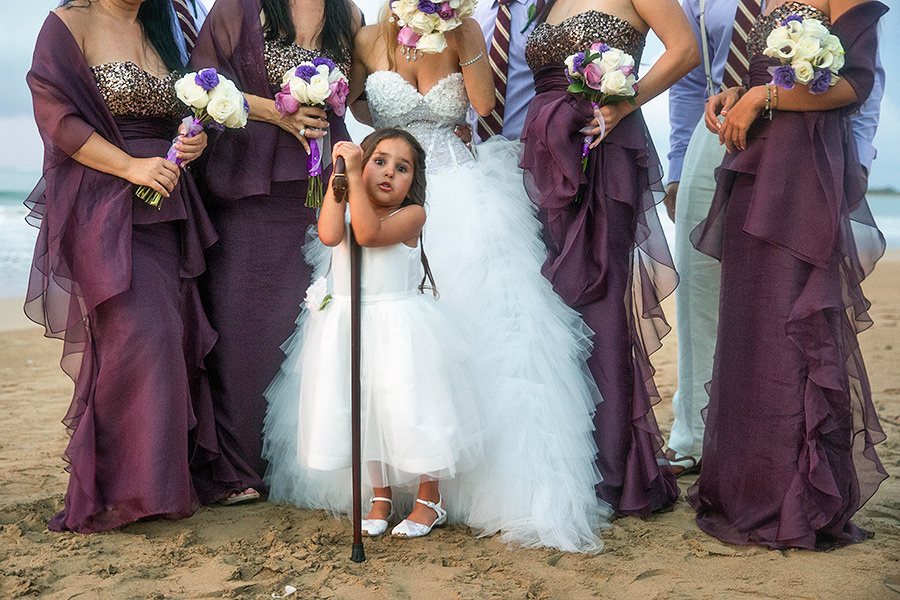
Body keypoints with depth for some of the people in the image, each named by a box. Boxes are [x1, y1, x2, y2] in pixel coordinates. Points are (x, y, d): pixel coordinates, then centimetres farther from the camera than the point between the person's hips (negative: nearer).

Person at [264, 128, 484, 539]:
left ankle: (430, 500, 19)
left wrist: (354, 176, -26)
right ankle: (380, 497, 30)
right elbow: (329, 235, -20)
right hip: (346, 324, 4)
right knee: (362, 412, 12)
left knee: (407, 407, -2)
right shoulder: (345, 210, 4)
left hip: (399, 329, -4)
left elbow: (369, 234, -27)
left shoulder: (411, 214, -8)